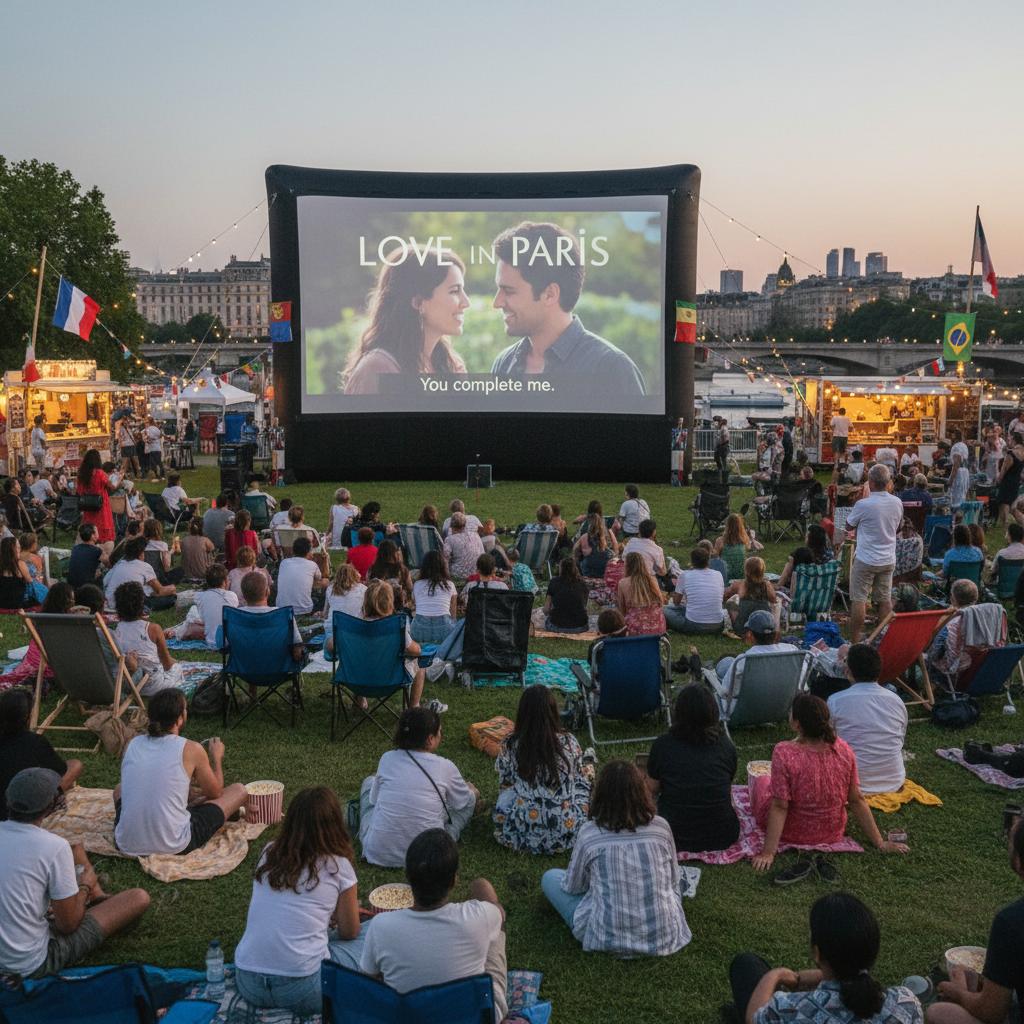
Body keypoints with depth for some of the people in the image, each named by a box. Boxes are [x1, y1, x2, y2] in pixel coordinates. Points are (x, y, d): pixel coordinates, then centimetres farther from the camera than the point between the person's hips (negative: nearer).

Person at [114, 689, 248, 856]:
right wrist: (217, 758, 26)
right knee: (239, 790, 12)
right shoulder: (191, 749, -7)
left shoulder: (134, 744, 6)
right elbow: (215, 793, 9)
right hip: (173, 846, -4)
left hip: (127, 845, 4)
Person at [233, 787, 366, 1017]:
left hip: (247, 984, 5)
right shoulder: (338, 866, -4)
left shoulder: (268, 854, 8)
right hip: (302, 990, -5)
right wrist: (348, 910, 31)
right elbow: (349, 932, 10)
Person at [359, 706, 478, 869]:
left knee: (370, 781, 26)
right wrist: (472, 793, 33)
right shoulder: (445, 767, -9)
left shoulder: (387, 759, -3)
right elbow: (467, 802, 9)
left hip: (377, 853, 2)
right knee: (472, 793, 17)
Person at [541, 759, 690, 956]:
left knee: (551, 877, 16)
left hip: (607, 940, -4)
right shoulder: (661, 827, -8)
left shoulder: (589, 834, -14)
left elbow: (572, 887, 2)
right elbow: (673, 881, 7)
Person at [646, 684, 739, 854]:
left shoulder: (662, 745, -14)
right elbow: (728, 789, 8)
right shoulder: (726, 746, -8)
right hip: (723, 838, 2)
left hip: (675, 838, -2)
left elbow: (652, 789, 2)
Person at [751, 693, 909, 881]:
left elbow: (780, 807, -27)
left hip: (794, 835, -5)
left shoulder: (784, 753, -29)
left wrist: (768, 853, -21)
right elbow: (856, 801, -10)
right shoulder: (843, 749, -17)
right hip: (833, 835, 5)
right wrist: (880, 843, 0)